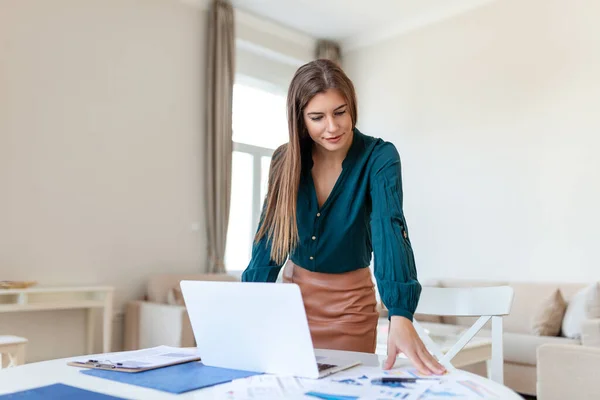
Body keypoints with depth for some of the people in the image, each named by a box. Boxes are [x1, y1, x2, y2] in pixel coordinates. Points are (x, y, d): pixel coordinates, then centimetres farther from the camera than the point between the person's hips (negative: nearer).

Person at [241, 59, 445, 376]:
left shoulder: (379, 157, -19)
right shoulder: (285, 160, -10)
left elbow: (389, 229, -33)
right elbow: (269, 237, -8)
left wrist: (400, 315, -47)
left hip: (350, 298, -2)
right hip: (295, 289, 3)